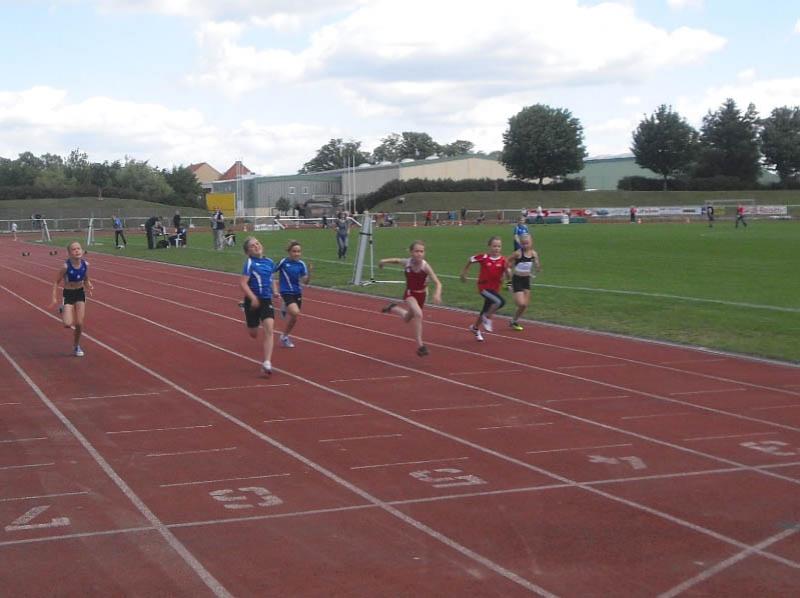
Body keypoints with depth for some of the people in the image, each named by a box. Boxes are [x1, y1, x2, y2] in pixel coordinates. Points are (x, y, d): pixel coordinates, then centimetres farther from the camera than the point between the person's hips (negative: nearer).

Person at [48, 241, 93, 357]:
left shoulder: (85, 264, -11)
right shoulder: (66, 266, -22)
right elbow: (57, 282, -10)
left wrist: (88, 286, -15)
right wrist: (54, 298, -16)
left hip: (80, 293, 3)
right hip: (68, 294, -3)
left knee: (79, 324, 2)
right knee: (68, 324, -15)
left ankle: (76, 346, 26)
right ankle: (63, 312, 22)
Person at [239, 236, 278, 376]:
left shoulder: (269, 262, 5)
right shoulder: (249, 263, -10)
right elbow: (242, 283, -18)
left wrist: (275, 291, 7)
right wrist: (253, 298, -28)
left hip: (267, 300, 3)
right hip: (252, 301, -3)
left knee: (269, 330, -14)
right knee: (253, 334, 11)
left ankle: (267, 363, -13)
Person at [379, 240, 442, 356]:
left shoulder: (425, 266, -25)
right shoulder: (406, 262, -19)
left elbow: (438, 283, -32)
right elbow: (396, 260, 7)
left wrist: (437, 294, -49)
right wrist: (385, 260, -2)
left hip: (421, 295, 2)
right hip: (410, 293, -1)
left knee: (407, 319, 22)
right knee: (418, 314, -29)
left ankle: (393, 308, 54)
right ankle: (420, 345, -22)